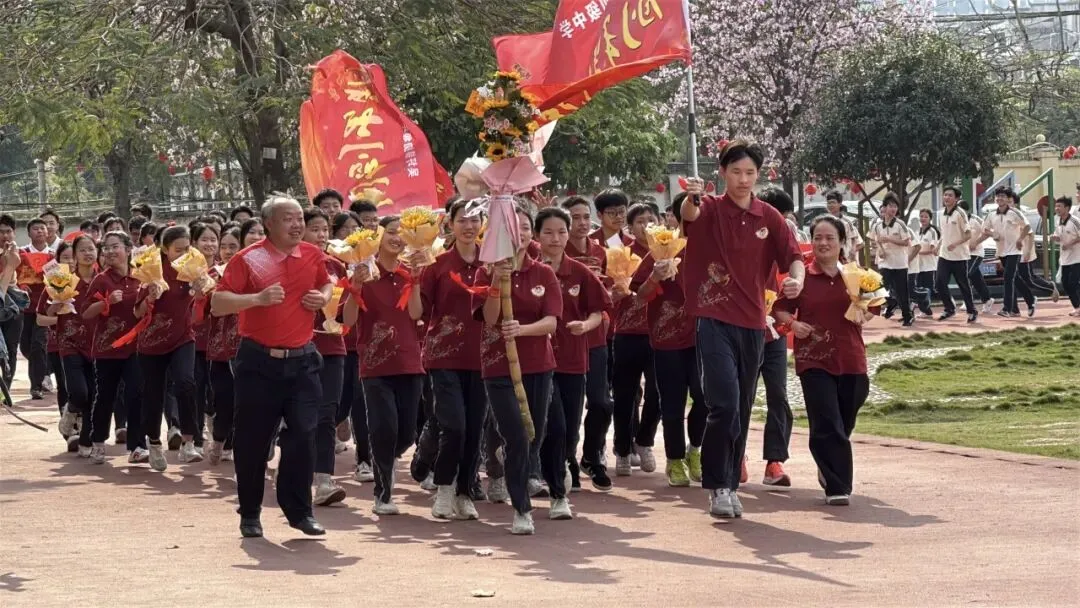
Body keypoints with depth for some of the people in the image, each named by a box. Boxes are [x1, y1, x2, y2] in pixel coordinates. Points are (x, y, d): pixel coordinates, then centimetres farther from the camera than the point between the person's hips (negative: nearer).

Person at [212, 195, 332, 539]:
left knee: (304, 433, -5)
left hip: (302, 361, 3)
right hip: (259, 362, -3)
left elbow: (326, 285, 25)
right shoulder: (248, 260, -8)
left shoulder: (312, 256, 6)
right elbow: (217, 305, -12)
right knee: (252, 440, 4)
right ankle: (250, 514, 17)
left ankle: (299, 510, 5)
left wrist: (323, 297, 2)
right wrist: (258, 298, -25)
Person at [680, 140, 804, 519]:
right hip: (714, 319, -4)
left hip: (752, 322, 4)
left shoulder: (769, 218, 7)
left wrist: (796, 279, -21)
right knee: (725, 404, -16)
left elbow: (793, 256, 3)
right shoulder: (711, 209, -3)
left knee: (741, 410, 11)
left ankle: (729, 485, 21)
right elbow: (690, 215, -25)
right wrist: (691, 199, -50)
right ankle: (718, 485, -9)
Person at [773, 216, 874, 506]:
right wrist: (793, 323, -13)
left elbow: (868, 313, 13)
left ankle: (830, 473, 37)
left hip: (850, 359, 3)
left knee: (844, 425, 13)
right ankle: (837, 486, -6)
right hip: (814, 359, -3)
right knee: (827, 425, -9)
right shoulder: (801, 275, -1)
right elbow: (781, 308, 6)